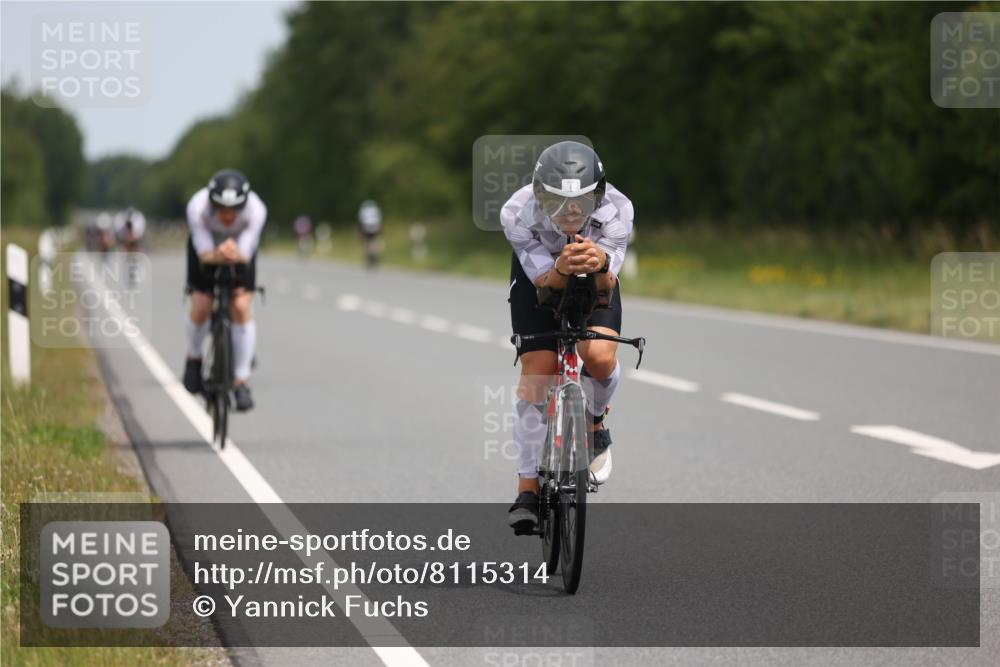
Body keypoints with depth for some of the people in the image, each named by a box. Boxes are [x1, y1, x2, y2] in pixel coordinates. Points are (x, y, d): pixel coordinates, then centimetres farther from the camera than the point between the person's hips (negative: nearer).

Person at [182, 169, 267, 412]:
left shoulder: (256, 210, -35)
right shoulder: (197, 207, -36)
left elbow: (245, 255, -31)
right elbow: (204, 254, -32)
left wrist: (235, 254, -55)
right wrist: (217, 255, -55)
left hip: (240, 248, 0)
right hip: (207, 246, 0)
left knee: (242, 307, -16)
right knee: (201, 308, -14)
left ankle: (241, 382, -7)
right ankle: (194, 359, 18)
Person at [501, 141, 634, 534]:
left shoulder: (616, 210, -34)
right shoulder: (518, 214, -35)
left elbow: (607, 285, -34)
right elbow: (544, 282, -34)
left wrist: (600, 265, -58)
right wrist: (563, 269, -57)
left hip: (596, 278, 0)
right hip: (541, 275, 0)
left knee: (600, 357, -25)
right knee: (536, 374, -12)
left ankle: (595, 425, 9)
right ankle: (528, 491, -3)